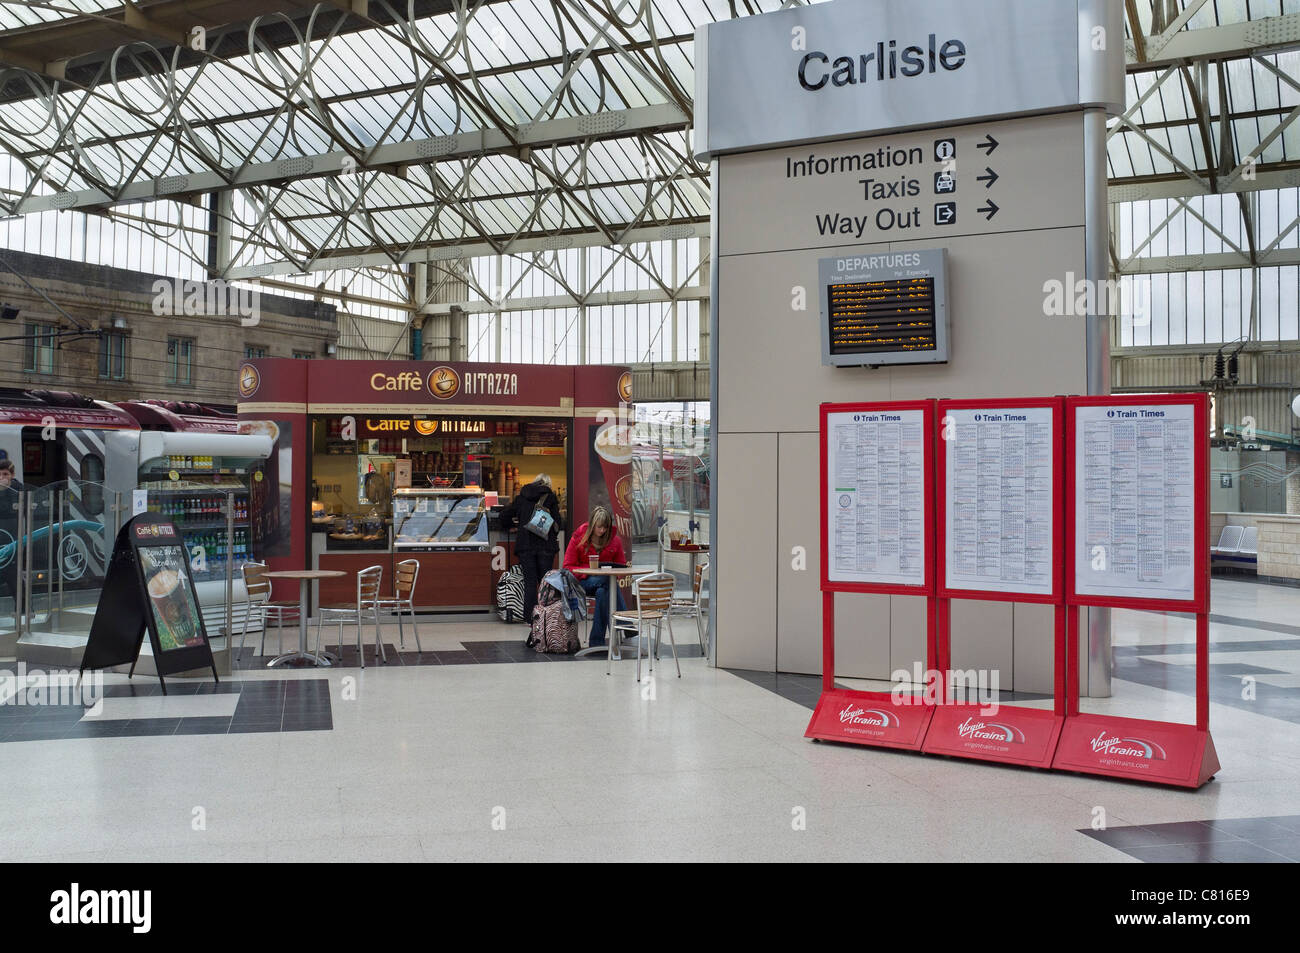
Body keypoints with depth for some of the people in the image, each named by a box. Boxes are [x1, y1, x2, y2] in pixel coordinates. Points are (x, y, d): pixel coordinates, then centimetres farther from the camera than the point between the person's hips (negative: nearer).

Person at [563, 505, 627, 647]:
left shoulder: (614, 540, 2)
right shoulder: (579, 537, -3)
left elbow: (621, 565, 12)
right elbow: (568, 567, -2)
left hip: (605, 583, 2)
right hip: (583, 581, -2)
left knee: (602, 592, -36)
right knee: (606, 582, -35)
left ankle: (597, 641, -32)